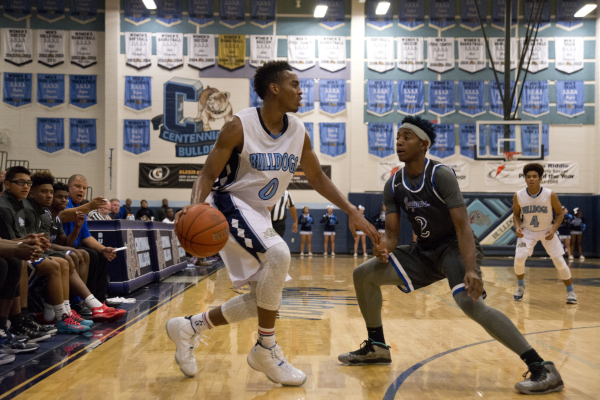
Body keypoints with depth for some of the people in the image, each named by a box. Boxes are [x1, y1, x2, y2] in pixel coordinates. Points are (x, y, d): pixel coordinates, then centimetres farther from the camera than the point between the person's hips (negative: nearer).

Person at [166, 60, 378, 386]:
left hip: (259, 214, 8)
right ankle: (266, 352, -14)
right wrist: (196, 205, -35)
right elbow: (208, 175, -15)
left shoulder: (298, 132, -1)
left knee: (264, 297, 6)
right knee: (279, 254, -32)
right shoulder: (239, 126, -18)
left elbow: (317, 178, 9)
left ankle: (188, 327, 23)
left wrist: (351, 212, 2)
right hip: (230, 205, -7)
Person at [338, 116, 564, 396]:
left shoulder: (440, 175, -21)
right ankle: (376, 347, 17)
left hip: (454, 247, -7)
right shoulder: (393, 185, -2)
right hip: (424, 251, 7)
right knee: (363, 275, 1)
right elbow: (392, 232, -1)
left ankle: (541, 368, -25)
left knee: (469, 301, -34)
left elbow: (463, 226, -26)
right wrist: (384, 247, -26)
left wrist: (471, 270, -40)